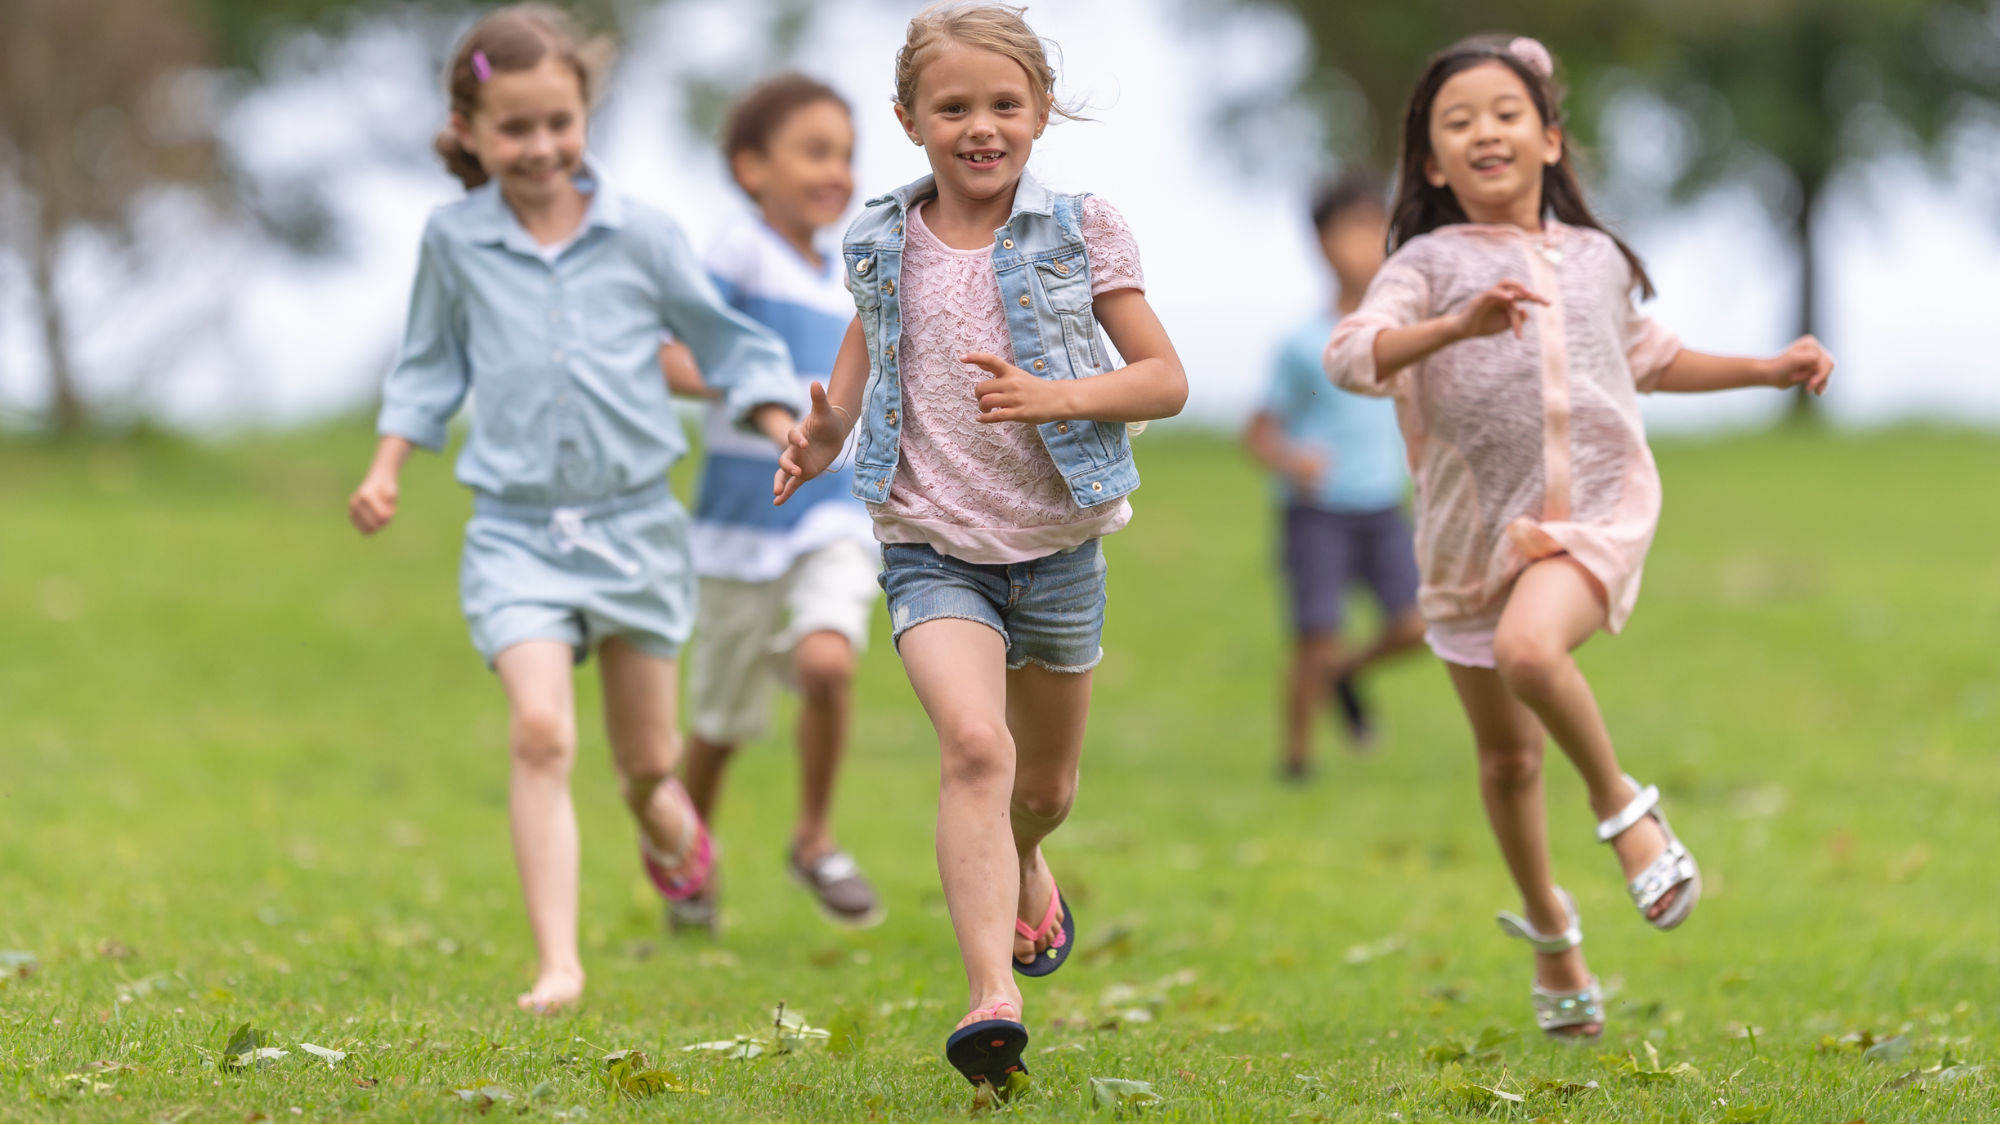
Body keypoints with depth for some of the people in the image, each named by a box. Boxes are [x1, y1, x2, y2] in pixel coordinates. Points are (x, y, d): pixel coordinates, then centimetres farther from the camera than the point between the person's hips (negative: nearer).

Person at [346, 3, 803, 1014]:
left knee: (647, 763, 11)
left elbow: (723, 340, 8)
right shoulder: (453, 242, 0)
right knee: (539, 732, -21)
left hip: (635, 522, 1)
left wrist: (783, 429, -4)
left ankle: (668, 827, 49)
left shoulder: (638, 235, -2)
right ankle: (558, 962, -19)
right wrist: (387, 469, 6)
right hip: (517, 529, -1)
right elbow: (432, 364, 15)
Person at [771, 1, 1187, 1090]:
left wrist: (1056, 396, -22)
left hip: (1056, 542, 1)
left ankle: (1022, 864, 56)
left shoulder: (1079, 232, -5)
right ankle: (991, 995, -32)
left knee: (1045, 785, 18)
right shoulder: (884, 245, 1)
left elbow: (1165, 378, -5)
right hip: (933, 547, -1)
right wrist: (822, 435, 1)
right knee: (973, 742, -25)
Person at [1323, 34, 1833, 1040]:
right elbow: (1351, 356, -20)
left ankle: (1623, 806, -9)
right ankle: (1550, 930, 31)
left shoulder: (1597, 260, 11)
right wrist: (1458, 326, -34)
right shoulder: (1430, 264, -2)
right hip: (1476, 531, 1)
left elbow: (1646, 358, 31)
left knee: (1530, 648, -33)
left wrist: (1767, 369, 27)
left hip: (1595, 512, -1)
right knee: (1506, 753, 10)